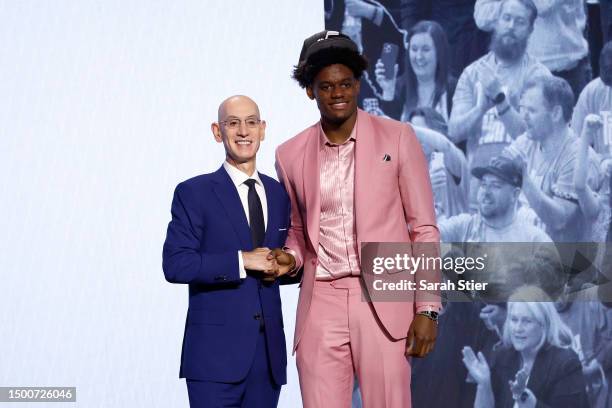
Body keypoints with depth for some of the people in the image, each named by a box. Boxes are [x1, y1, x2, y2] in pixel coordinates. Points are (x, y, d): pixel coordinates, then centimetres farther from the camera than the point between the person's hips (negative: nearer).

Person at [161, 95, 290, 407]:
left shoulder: (279, 194, 13)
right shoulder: (193, 193, -2)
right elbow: (174, 265, -12)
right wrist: (241, 261, -17)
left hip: (270, 351, 5)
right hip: (216, 350, -4)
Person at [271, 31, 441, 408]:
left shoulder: (397, 137, 0)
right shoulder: (290, 154, 8)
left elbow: (424, 228, 1)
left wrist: (427, 308, -5)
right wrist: (290, 257, -1)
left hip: (383, 303, -2)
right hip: (320, 305, 2)